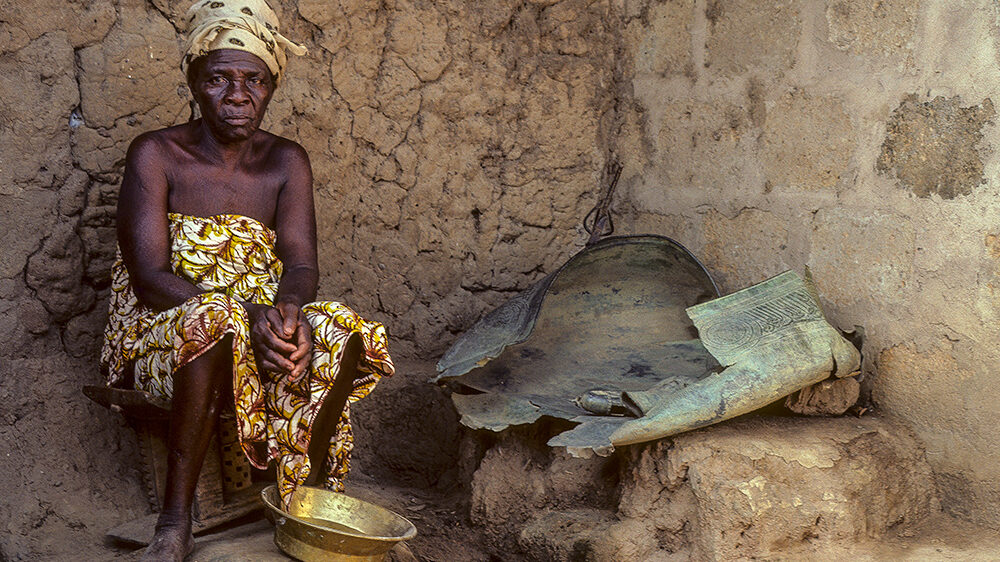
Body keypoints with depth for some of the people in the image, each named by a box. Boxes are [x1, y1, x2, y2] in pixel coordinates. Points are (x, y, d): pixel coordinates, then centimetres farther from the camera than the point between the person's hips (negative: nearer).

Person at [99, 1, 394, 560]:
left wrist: (290, 309, -31)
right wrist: (247, 317, -30)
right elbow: (149, 278, -15)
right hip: (157, 336, -3)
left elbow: (302, 267, -5)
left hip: (261, 329, 4)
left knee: (338, 333, -26)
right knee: (214, 321, -38)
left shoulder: (287, 162, 6)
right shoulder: (156, 154, -6)